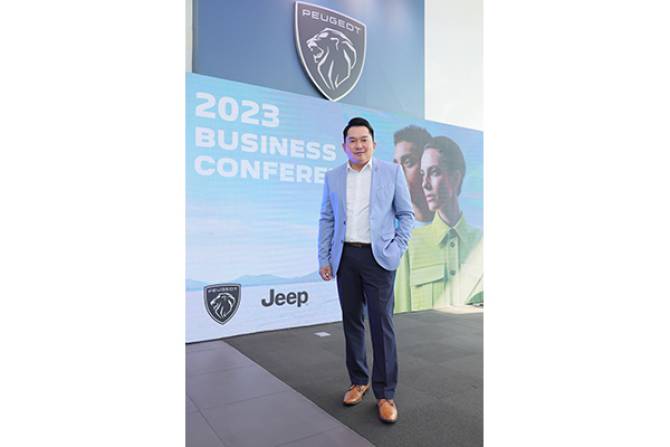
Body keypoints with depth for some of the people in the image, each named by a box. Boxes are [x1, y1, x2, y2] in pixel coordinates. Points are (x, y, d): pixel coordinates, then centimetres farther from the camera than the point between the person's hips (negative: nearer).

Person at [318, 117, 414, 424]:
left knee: (381, 323, -2)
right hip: (345, 257, 3)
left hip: (378, 257, -3)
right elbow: (326, 220, 9)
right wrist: (324, 259, 4)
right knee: (351, 321, 10)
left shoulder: (392, 172, 2)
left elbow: (406, 214, 5)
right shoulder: (333, 177, 9)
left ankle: (385, 393, 9)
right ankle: (358, 382, 26)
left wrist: (398, 248, -5)